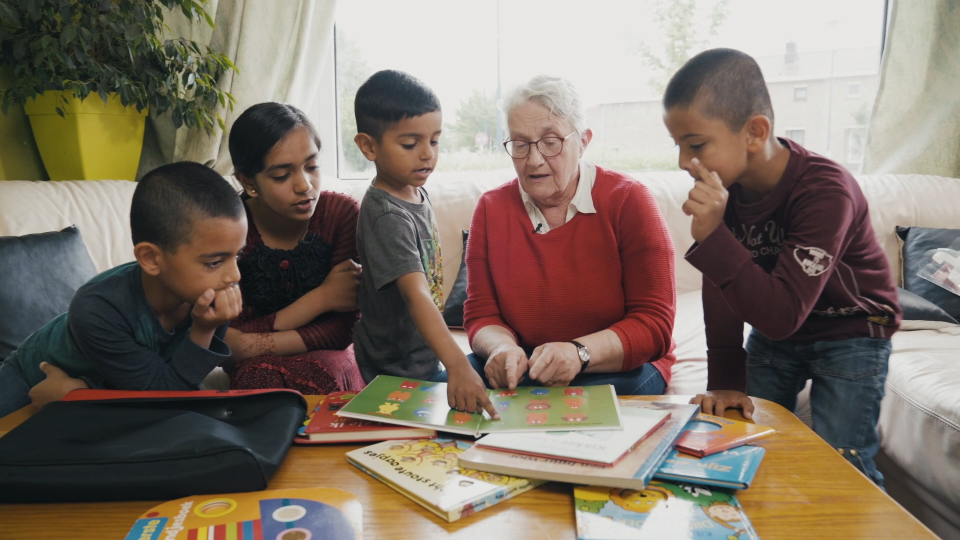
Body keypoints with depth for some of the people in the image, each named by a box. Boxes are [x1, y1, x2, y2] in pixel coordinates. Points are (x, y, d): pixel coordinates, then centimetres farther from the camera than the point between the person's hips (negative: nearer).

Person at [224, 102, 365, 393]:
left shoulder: (341, 213, -14)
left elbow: (341, 331, -14)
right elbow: (233, 340, -15)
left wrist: (258, 345, -25)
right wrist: (321, 298, -19)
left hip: (326, 358, 0)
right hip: (256, 368, 0)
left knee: (325, 372, -33)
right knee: (260, 375, -33)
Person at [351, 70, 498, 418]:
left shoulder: (416, 191, 2)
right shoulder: (386, 216, -28)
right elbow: (416, 294, -40)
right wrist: (457, 366, -51)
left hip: (426, 357, 9)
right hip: (399, 371, -9)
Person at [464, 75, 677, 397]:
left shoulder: (628, 201, -8)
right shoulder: (491, 208, 2)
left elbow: (654, 325, -12)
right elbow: (481, 315, 1)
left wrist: (580, 352, -29)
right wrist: (503, 347, -24)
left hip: (622, 365, -3)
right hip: (524, 367, 3)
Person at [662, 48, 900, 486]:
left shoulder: (825, 191, -31)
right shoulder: (723, 186, -14)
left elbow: (783, 316, -36)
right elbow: (721, 288, -10)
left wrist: (712, 236, -43)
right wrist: (726, 380, -14)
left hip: (850, 336, -5)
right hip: (772, 333, 5)